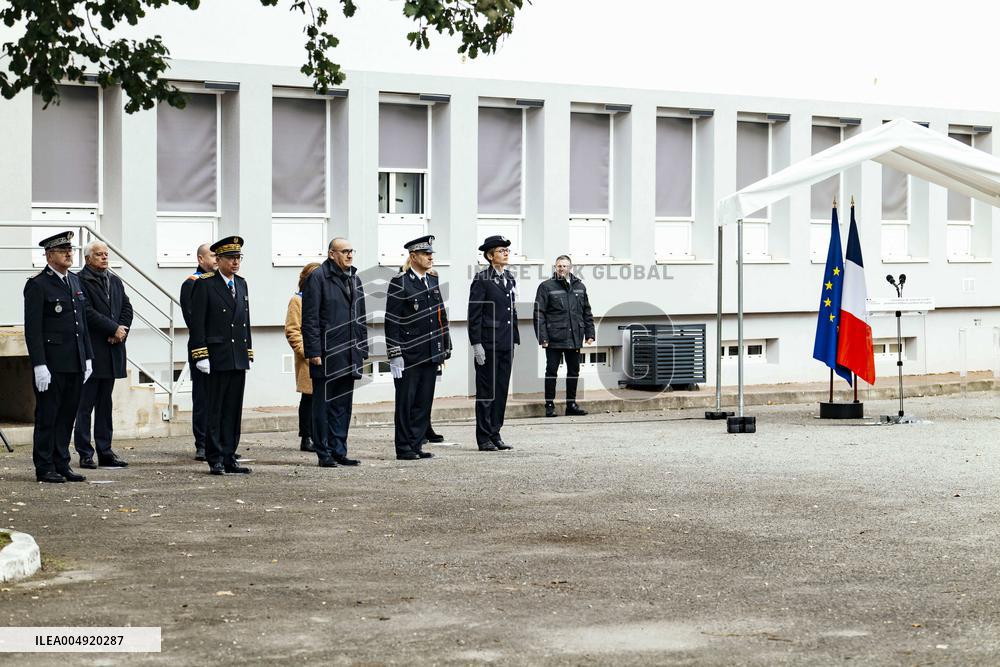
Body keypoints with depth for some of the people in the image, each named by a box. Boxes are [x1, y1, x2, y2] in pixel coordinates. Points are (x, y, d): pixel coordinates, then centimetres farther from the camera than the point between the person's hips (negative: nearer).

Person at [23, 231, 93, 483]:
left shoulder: (75, 280, 14)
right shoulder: (37, 285, -8)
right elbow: (32, 329, -12)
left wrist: (88, 358, 14)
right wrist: (40, 366, -18)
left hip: (76, 363, 7)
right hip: (52, 364, -7)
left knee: (67, 415, 11)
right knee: (47, 416, 0)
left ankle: (62, 464, 18)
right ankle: (45, 468, 7)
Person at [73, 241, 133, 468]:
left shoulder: (115, 281, 16)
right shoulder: (80, 281, -8)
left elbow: (127, 308, 12)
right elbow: (88, 312, -16)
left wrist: (122, 331, -5)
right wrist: (114, 328, -14)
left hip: (112, 348, 7)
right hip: (90, 350, -7)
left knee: (105, 403, 11)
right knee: (85, 403, -2)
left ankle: (105, 452, 15)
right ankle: (85, 454, 2)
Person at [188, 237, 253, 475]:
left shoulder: (241, 284, 15)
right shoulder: (205, 285, -6)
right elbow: (197, 323, -9)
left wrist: (248, 353, 14)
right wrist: (201, 355, -15)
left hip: (239, 359, 6)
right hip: (217, 358, -6)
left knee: (233, 411, 8)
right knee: (215, 411, -1)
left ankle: (229, 458, 13)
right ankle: (215, 460, 3)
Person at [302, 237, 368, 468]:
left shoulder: (354, 280, 16)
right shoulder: (318, 277, -6)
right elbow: (310, 318, -11)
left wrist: (362, 350, 14)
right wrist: (313, 351, -15)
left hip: (349, 356, 7)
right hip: (326, 354, -7)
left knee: (343, 405, 9)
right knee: (323, 404, 0)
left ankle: (339, 451, 15)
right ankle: (324, 454, 5)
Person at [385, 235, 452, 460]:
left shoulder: (433, 280, 13)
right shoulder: (400, 283, -7)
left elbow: (441, 315, 18)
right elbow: (391, 321, -10)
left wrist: (445, 346, 14)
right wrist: (394, 355, -14)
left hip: (430, 354, 6)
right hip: (409, 355, -6)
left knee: (424, 402, 8)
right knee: (405, 403, 1)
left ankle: (416, 446, 15)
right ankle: (404, 449, 7)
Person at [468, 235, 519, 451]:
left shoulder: (510, 279, 13)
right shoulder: (482, 279, -8)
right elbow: (474, 314, -11)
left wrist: (515, 341, 14)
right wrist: (476, 344, -15)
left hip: (506, 344, 7)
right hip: (488, 343, -7)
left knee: (502, 390, 8)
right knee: (486, 391, -1)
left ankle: (495, 435, 15)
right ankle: (484, 438, 4)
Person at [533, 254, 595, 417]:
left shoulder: (580, 287, 12)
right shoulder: (546, 287, -2)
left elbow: (587, 312, 16)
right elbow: (539, 314, -5)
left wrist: (589, 334, 8)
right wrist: (542, 337, -12)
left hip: (575, 339, 4)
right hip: (554, 338, -4)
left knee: (574, 371, 9)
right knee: (551, 372, 0)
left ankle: (571, 404, 19)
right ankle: (549, 405, 7)